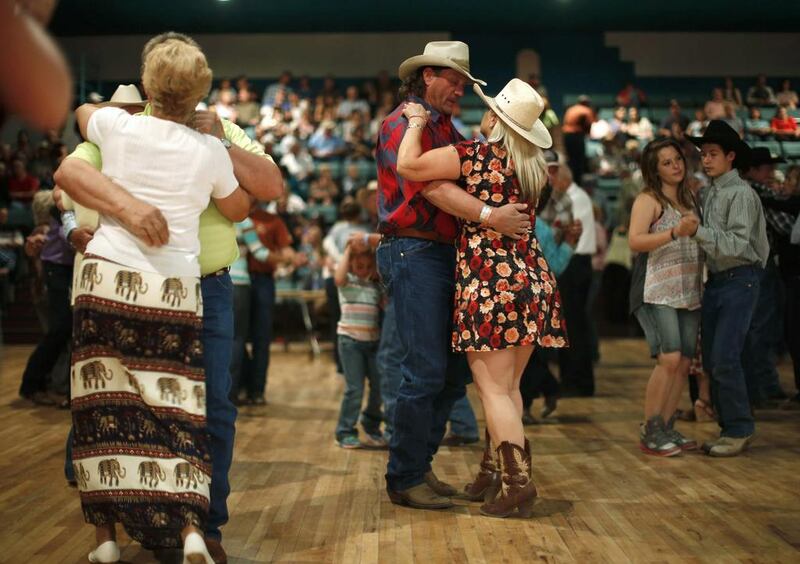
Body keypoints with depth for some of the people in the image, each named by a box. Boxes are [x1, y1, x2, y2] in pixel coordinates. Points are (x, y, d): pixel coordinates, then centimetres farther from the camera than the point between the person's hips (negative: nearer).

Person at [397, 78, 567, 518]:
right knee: (508, 387, 15)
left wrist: (416, 122, 3)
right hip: (533, 281, 7)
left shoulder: (475, 155, -10)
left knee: (494, 390, -1)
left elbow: (407, 166, -12)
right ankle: (493, 474, 24)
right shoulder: (534, 167, 10)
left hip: (490, 284, -7)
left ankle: (518, 486, -2)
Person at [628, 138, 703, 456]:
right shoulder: (648, 200, -2)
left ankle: (667, 429, 12)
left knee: (685, 363, 3)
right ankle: (649, 433, -6)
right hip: (657, 293, -7)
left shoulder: (689, 199, 18)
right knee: (669, 359, -16)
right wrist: (674, 233, -26)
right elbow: (635, 241, -16)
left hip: (689, 293, 7)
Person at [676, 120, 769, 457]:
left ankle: (739, 430, 1)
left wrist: (698, 232, -32)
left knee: (724, 358, -12)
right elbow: (712, 242, 12)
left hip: (739, 280, -8)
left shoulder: (741, 193, -11)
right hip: (714, 281, 8)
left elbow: (738, 243, -21)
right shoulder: (709, 193, 13)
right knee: (712, 361, 9)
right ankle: (728, 428, 19)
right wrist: (685, 231, -3)